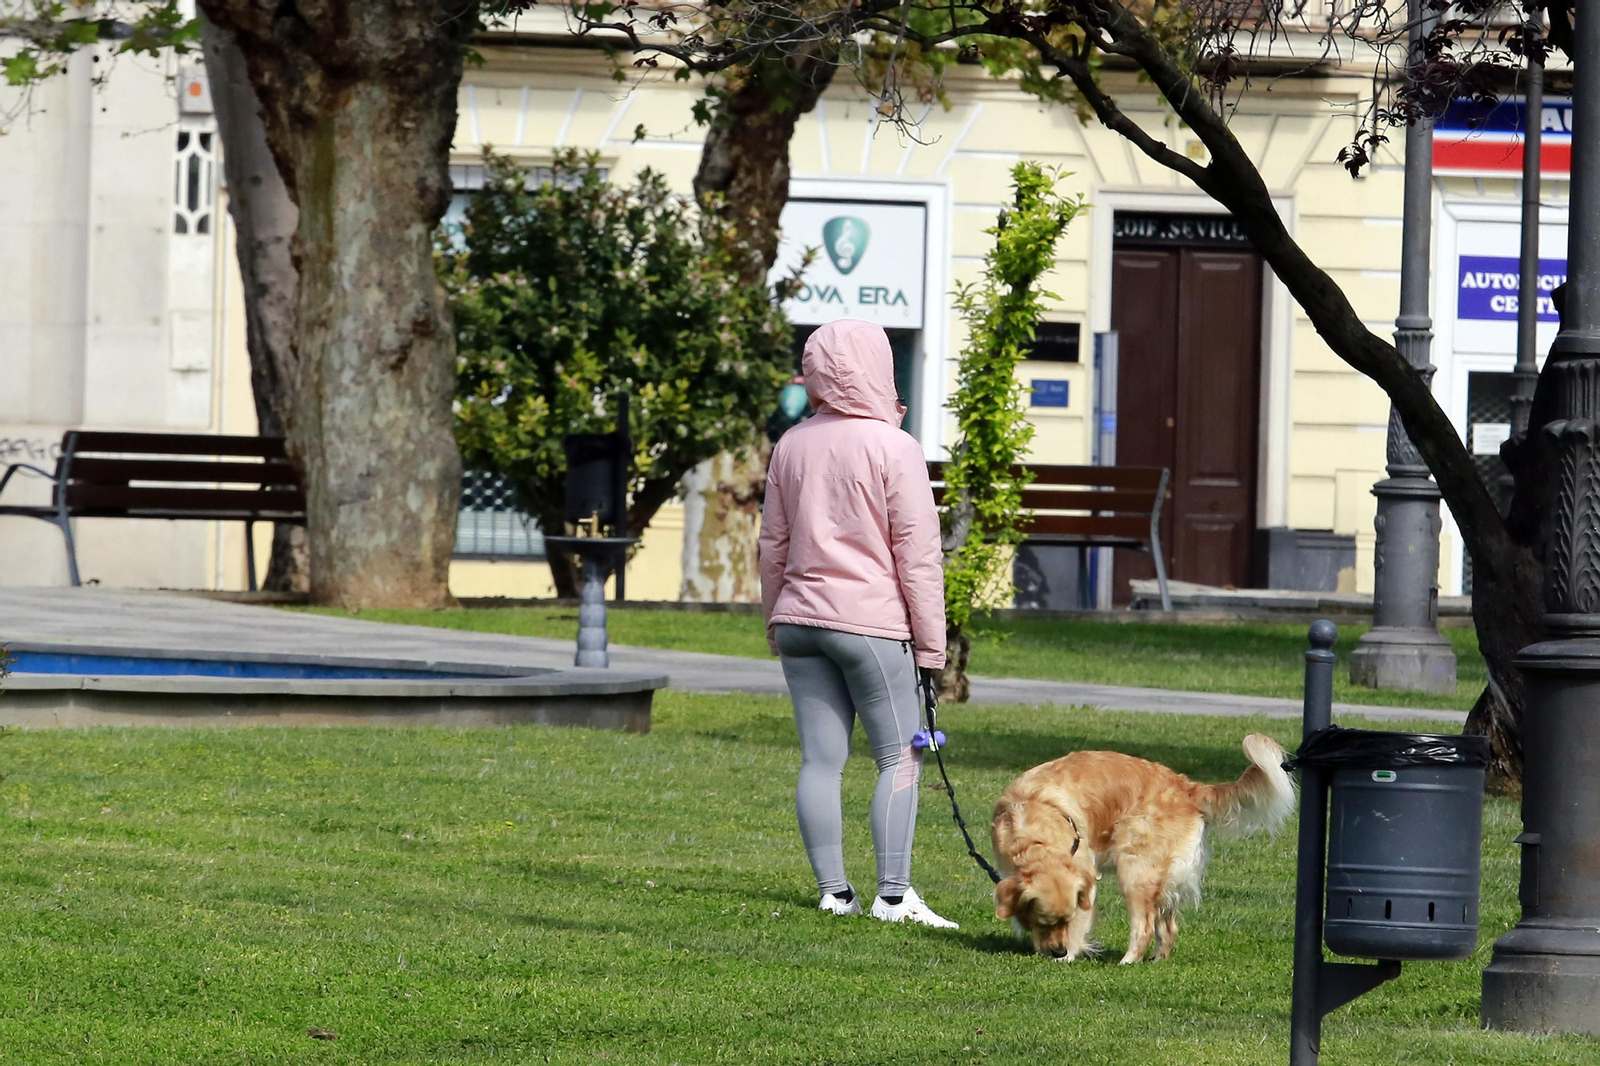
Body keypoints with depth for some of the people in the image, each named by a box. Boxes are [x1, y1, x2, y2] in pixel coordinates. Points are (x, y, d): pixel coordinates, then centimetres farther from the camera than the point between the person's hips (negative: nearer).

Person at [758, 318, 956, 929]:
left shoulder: (792, 446, 8)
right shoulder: (894, 448, -9)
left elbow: (773, 543, 15)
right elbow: (917, 552, -9)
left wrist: (775, 621, 27)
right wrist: (930, 641, -3)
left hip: (800, 620, 6)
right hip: (871, 623, -6)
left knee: (820, 759, 5)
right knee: (900, 758, -1)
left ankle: (833, 891, 4)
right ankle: (893, 894, -7)